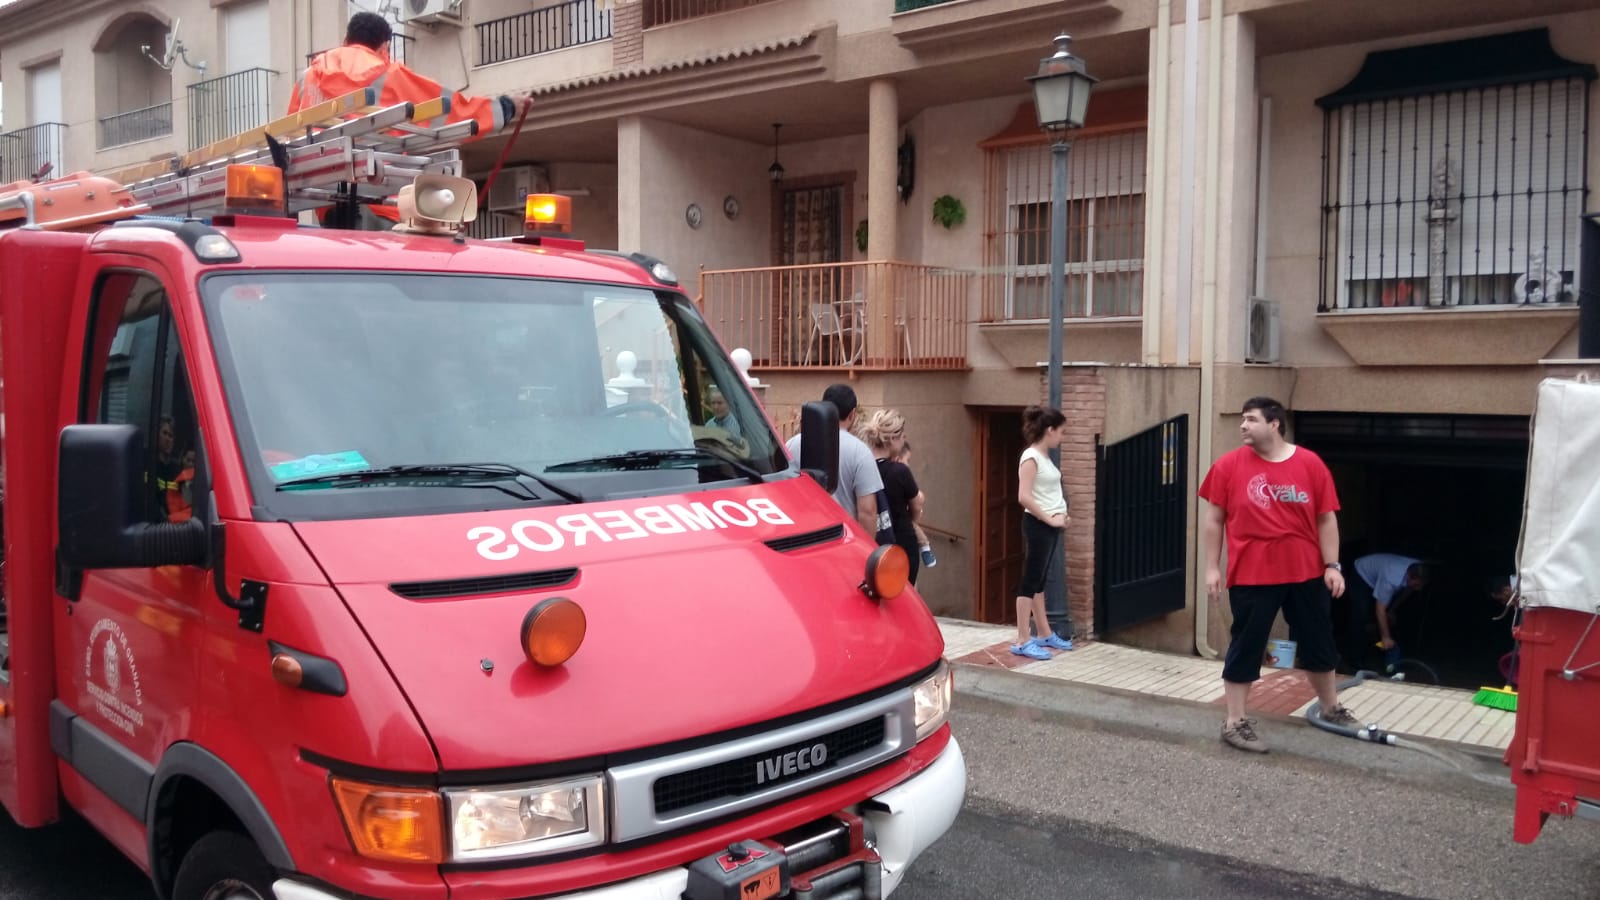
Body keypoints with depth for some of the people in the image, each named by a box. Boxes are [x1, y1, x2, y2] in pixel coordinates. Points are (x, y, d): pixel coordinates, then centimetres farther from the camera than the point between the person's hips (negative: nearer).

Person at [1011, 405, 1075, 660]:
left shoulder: (1044, 457, 12)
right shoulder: (1031, 457, -15)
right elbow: (1024, 497, -23)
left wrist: (1060, 516, 5)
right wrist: (1049, 519, -18)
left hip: (1050, 526, 9)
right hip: (1038, 525, -9)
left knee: (1040, 581, 16)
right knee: (1031, 581, -5)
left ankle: (1044, 634, 24)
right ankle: (1023, 641, -2)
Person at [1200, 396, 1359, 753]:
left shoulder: (1311, 464, -2)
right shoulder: (1229, 465, -5)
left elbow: (1326, 519, 3)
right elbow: (1214, 519, 0)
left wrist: (1332, 566, -2)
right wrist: (1212, 568, -3)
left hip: (1305, 572, 3)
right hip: (1251, 575, -3)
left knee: (1318, 642, 18)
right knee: (1246, 647, 3)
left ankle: (1331, 708, 39)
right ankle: (1235, 723, 12)